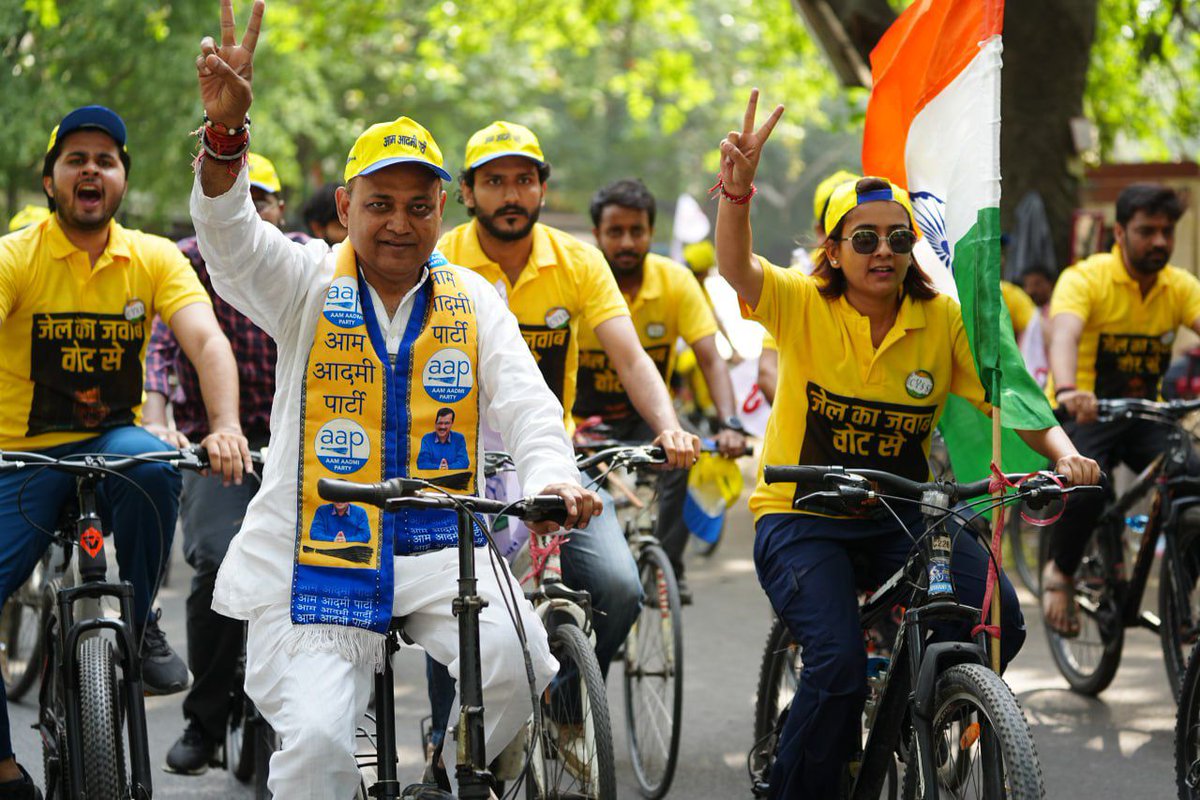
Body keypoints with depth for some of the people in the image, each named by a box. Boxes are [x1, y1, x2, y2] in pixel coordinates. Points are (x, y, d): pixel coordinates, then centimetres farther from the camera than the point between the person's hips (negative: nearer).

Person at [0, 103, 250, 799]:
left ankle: (140, 620, -10)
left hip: (114, 439, 1)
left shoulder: (154, 258, -1)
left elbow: (205, 338, -15)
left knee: (152, 465, -35)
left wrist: (226, 426, -35)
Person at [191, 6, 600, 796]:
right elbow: (230, 237, -15)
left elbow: (524, 400, -1)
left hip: (439, 551, 2)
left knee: (516, 656, -24)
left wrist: (553, 478, -23)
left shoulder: (473, 302, 10)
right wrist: (225, 129, -34)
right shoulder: (309, 285, 3)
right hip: (314, 556, -1)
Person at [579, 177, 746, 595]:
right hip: (587, 414, -1)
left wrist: (730, 425, -32)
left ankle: (669, 569, -12)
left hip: (646, 412, 1)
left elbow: (711, 359, -16)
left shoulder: (676, 281, -13)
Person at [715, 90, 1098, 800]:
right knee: (839, 661, -25)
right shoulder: (802, 306, -7)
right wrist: (738, 186, -45)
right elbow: (735, 267, -26)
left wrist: (1063, 452, -23)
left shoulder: (944, 320, -1)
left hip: (900, 516, 3)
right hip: (802, 515, -3)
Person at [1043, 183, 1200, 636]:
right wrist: (1067, 391, -54)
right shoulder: (1086, 278, -14)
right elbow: (1063, 337, -32)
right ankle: (1060, 573, -2)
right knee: (1085, 485, -33)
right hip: (1084, 412, -4)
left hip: (1144, 415, 4)